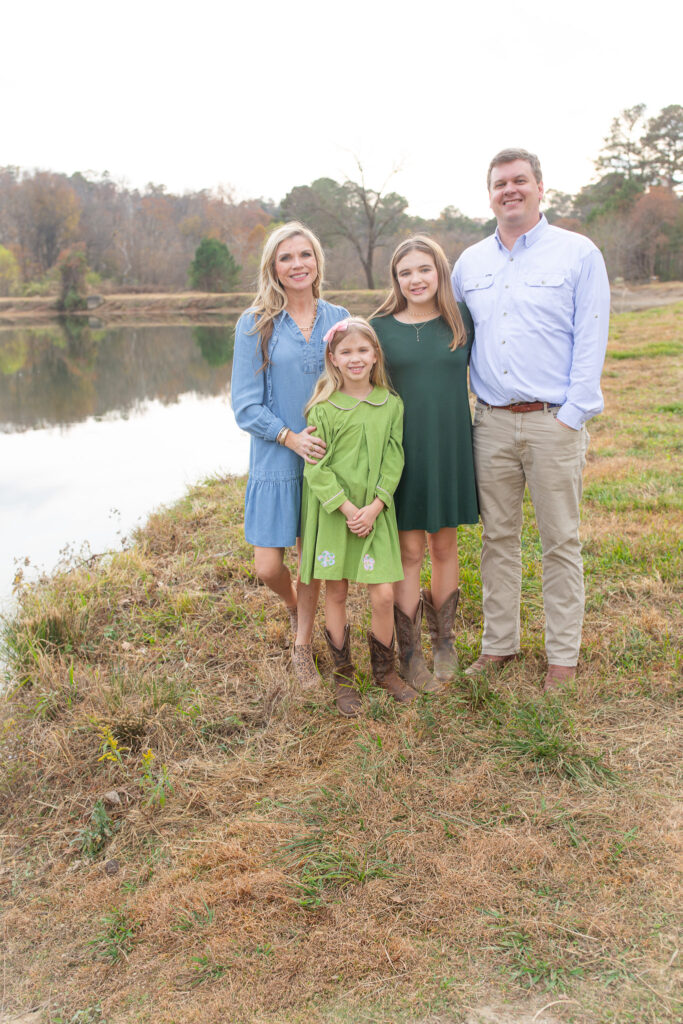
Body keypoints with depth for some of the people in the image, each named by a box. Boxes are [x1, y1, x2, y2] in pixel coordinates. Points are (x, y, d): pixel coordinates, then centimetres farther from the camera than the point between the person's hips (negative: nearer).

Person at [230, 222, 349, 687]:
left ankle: (303, 647, 29)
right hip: (275, 461, -2)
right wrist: (290, 437, -18)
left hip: (326, 457, 2)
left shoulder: (338, 319, 5)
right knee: (268, 567, -1)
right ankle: (294, 606, 35)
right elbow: (246, 404, -5)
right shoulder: (255, 325, -3)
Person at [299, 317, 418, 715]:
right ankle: (343, 677, 23)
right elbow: (316, 467, -6)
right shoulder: (323, 408, -5)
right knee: (336, 593, 7)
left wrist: (374, 507, -10)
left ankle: (385, 670, 22)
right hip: (332, 512, -1)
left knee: (384, 594, -2)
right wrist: (346, 507, -14)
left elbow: (394, 461, 2)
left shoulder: (391, 404, 3)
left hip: (376, 512, 2)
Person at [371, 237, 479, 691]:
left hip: (451, 448, 2)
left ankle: (444, 640, 29)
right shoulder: (380, 327, 0)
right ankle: (410, 653, 16)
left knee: (445, 546, 11)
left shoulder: (463, 320, 3)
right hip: (403, 449, -1)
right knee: (409, 551, 2)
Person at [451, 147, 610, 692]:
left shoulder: (579, 254, 0)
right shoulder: (469, 263, 12)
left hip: (553, 422, -4)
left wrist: (573, 415, -10)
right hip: (491, 422, 4)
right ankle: (499, 642, 24)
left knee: (560, 542, 4)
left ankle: (564, 655, 16)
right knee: (498, 537, 11)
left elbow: (591, 342, -5)